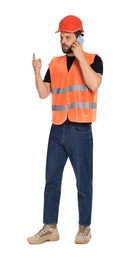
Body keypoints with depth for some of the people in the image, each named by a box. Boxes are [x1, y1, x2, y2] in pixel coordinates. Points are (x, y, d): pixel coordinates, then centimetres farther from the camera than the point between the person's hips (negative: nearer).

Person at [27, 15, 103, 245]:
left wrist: (80, 57, -16)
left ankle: (84, 228, 17)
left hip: (80, 131, -4)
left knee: (83, 183, 4)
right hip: (57, 130, 5)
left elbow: (94, 84, -18)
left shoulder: (93, 59, 0)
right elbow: (43, 94, 8)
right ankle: (50, 228, 16)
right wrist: (37, 72, -7)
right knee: (51, 181, 7)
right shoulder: (55, 63, 12)